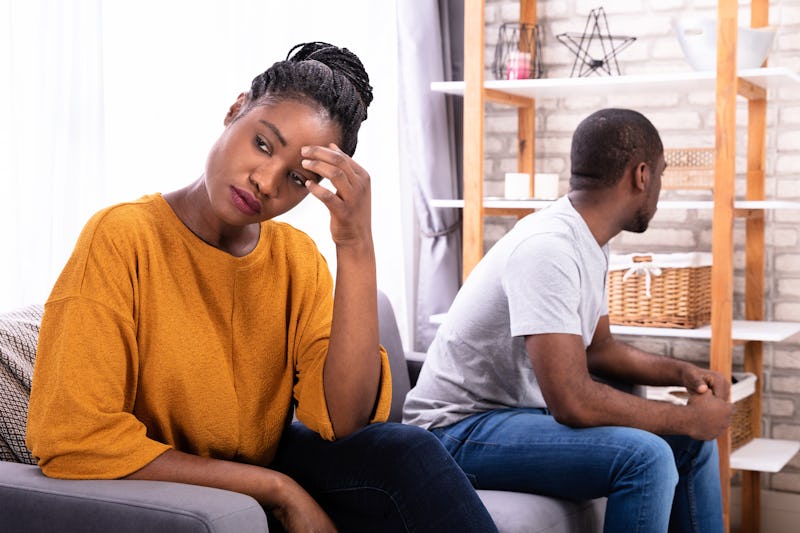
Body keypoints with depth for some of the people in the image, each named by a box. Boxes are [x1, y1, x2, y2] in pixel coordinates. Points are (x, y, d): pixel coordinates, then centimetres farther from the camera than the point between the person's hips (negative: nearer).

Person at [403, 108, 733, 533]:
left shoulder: (587, 242, 5)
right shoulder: (549, 247, -26)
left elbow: (597, 348, 18)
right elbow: (572, 402, -31)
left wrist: (681, 372, 2)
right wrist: (687, 419, -18)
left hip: (523, 409, 10)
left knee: (693, 443, 6)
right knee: (645, 456, -27)